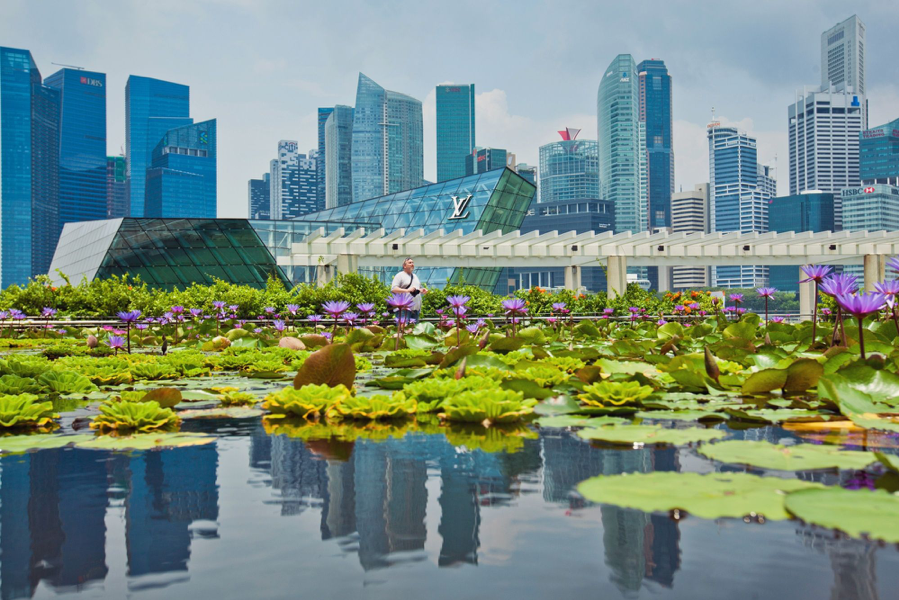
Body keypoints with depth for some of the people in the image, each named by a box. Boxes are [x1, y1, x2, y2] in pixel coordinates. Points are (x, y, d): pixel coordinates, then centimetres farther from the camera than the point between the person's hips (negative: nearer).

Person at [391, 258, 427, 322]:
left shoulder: (415, 276, 22)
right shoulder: (400, 275, -2)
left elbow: (420, 288, 32)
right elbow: (393, 289, -12)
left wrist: (423, 290, 7)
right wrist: (407, 290, -23)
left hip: (416, 308, 7)